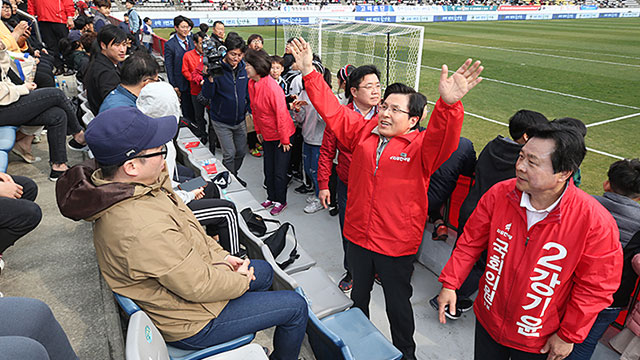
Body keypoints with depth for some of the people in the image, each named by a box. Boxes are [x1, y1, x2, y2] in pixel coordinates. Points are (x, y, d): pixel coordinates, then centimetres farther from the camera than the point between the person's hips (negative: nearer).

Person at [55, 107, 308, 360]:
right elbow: (200, 287, -29)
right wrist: (241, 280, -11)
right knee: (296, 307, 2)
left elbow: (185, 232, 5)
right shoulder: (144, 229, -40)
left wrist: (221, 255, 1)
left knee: (265, 272, 26)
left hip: (187, 271, 9)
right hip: (190, 322, -9)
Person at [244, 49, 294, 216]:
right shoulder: (252, 84, -1)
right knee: (268, 169, 17)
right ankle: (271, 197, 35)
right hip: (267, 135, 7)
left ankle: (280, 201, 22)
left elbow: (281, 114, -22)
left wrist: (284, 139, -17)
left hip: (281, 135, -7)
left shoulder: (272, 87, -26)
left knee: (279, 171, 3)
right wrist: (258, 131, 14)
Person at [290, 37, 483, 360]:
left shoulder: (422, 146, -14)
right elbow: (332, 109, 0)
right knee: (359, 291, 27)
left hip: (397, 244, -4)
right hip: (357, 235, 5)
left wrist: (448, 104, -54)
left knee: (398, 303, 16)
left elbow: (443, 138, -35)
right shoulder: (363, 131, 0)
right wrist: (309, 73, -7)